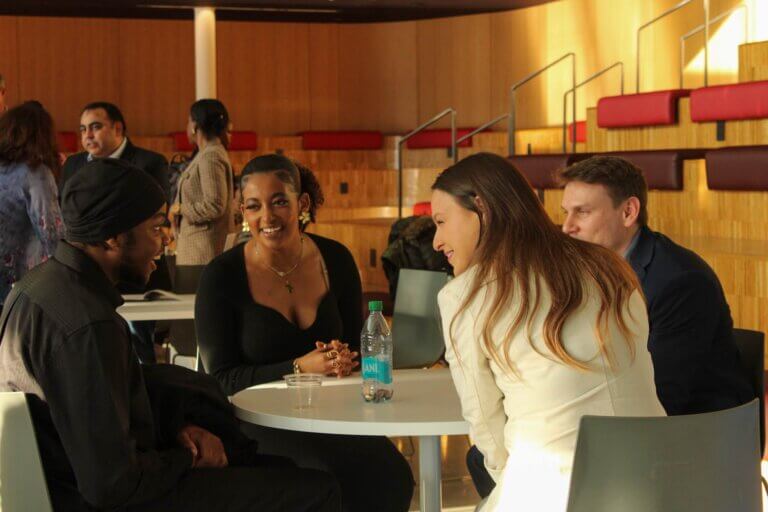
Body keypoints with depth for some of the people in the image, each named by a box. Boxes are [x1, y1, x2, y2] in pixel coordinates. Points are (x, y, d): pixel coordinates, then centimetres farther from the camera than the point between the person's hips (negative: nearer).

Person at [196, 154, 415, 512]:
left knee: (391, 479, -22)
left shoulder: (335, 259, 1)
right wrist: (299, 368, -20)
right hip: (258, 417, -4)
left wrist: (345, 359, -13)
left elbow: (358, 342, 12)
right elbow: (222, 378, -8)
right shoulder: (222, 276, -9)